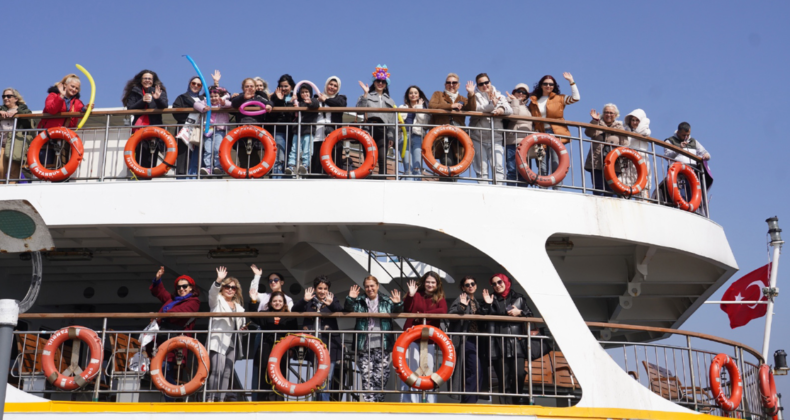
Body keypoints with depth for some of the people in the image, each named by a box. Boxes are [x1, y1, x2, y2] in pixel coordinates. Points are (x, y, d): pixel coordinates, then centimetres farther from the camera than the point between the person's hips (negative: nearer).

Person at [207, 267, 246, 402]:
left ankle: (221, 399, 0)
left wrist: (242, 328, 8)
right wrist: (218, 280, -30)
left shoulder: (239, 307, 26)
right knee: (217, 370, -16)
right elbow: (212, 293, -13)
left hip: (232, 343, 6)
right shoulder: (217, 301, 9)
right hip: (218, 341, -5)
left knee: (227, 373, 0)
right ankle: (212, 398, -15)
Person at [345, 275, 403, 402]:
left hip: (382, 346, 0)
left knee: (381, 377, -3)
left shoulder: (386, 301, 12)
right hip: (364, 346, 0)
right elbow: (349, 310, 1)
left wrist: (397, 304, -17)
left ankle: (378, 401, 7)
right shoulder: (359, 301, 13)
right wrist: (350, 299, -18)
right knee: (367, 377, -7)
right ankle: (368, 402, -7)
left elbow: (396, 312, 4)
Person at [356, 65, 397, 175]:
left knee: (383, 158, -8)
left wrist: (391, 137, 8)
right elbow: (359, 108, -5)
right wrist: (365, 94, -5)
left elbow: (392, 121, 18)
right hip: (369, 128, -2)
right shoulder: (367, 96, 16)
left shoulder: (389, 101, 25)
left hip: (383, 130, 2)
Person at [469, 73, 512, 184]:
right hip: (478, 138, -2)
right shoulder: (476, 96, 10)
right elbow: (475, 109, -11)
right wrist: (491, 105, -25)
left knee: (498, 167, -12)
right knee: (482, 170, -4)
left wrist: (502, 109, -21)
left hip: (496, 138, 2)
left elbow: (510, 109, 3)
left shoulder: (500, 96, 18)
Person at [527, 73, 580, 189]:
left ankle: (556, 188, -8)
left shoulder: (559, 99, 12)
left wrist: (571, 81, 3)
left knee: (556, 162, -9)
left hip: (556, 134, -2)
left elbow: (575, 98, 3)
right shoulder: (534, 101, 16)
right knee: (542, 164, -1)